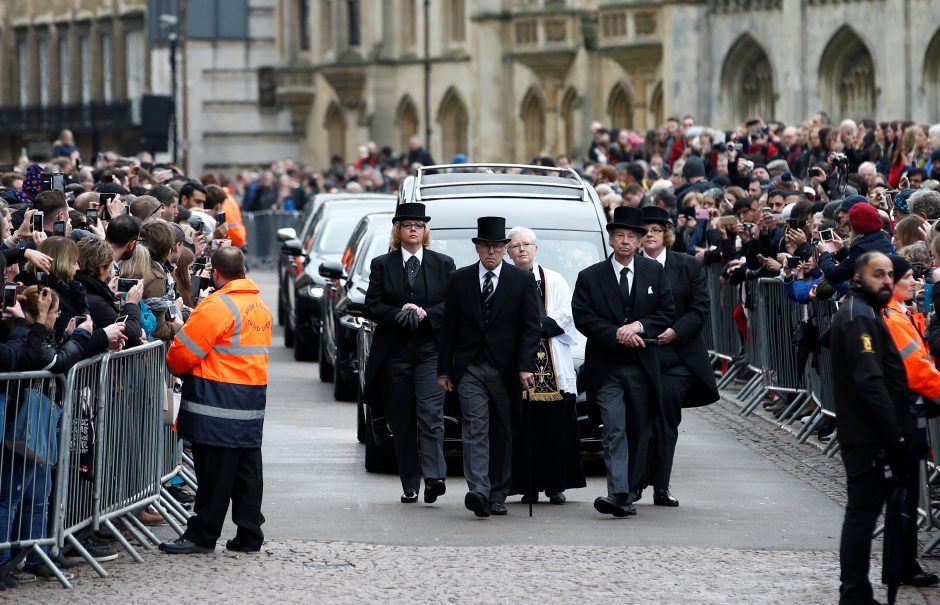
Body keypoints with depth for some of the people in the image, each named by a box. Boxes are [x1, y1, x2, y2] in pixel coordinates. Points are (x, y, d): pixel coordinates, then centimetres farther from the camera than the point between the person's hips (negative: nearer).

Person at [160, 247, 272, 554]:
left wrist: (174, 366, 10)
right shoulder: (260, 306, 14)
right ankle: (249, 535, 13)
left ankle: (202, 535, -1)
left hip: (219, 401, -8)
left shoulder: (217, 305, -14)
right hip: (253, 397, 8)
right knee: (247, 468, 10)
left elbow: (184, 351, -12)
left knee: (214, 470, -5)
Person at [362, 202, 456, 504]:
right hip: (395, 352, 1)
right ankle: (410, 485, 9)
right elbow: (372, 307, 1)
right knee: (402, 422, 3)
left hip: (431, 351, -1)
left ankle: (434, 476, -25)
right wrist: (400, 313, -15)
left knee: (430, 412, -16)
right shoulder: (382, 265, 8)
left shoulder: (443, 264, 8)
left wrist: (425, 313, -13)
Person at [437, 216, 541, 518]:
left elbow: (530, 327, -1)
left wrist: (525, 367, -12)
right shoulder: (460, 279, 8)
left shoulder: (523, 280, 4)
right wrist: (444, 369, 4)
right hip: (470, 368, 0)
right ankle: (479, 492, -23)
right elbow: (449, 327, 9)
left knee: (503, 434, 6)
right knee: (475, 429, -12)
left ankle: (497, 495, 14)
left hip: (506, 369, 0)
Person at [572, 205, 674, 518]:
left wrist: (638, 326, -12)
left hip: (642, 366, 3)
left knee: (639, 431, 7)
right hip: (607, 366, -3)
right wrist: (618, 335, -15)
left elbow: (665, 314, 5)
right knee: (615, 431, -13)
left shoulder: (654, 273, 8)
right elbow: (583, 318, -5)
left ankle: (630, 490, 16)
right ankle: (619, 494, -22)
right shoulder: (590, 277, 2)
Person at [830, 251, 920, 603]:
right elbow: (870, 380, -23)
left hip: (867, 435, 10)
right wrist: (895, 435, -22)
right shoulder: (859, 317, -15)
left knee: (863, 513, 14)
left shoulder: (862, 313, 19)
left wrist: (897, 431, 16)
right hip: (868, 437, -10)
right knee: (863, 513, -6)